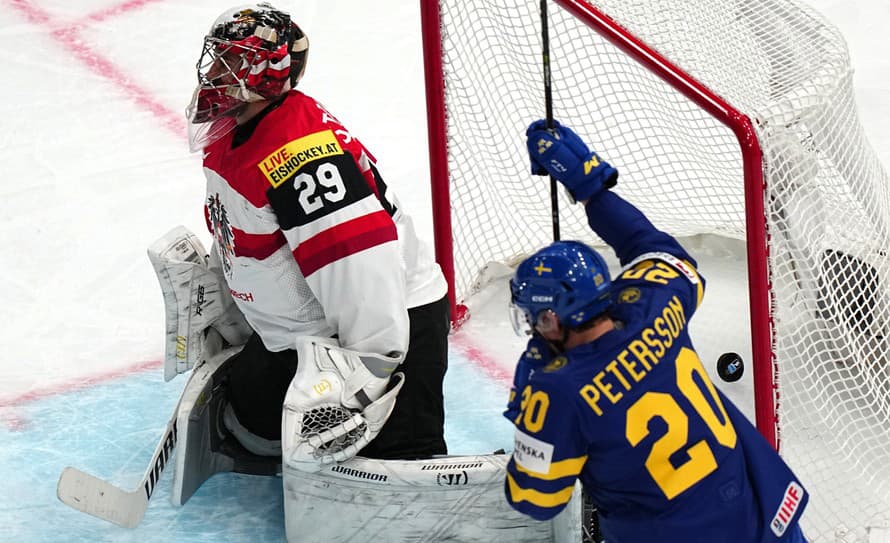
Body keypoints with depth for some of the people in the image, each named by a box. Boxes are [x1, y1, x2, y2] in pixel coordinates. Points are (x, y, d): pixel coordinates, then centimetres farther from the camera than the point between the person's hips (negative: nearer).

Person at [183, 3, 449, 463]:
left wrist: (366, 370, -32)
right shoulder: (231, 137, 6)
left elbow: (361, 262, -34)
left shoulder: (302, 152, -29)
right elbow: (236, 242, 24)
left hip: (387, 319, -11)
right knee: (250, 417, 23)